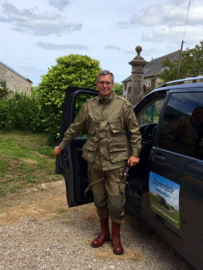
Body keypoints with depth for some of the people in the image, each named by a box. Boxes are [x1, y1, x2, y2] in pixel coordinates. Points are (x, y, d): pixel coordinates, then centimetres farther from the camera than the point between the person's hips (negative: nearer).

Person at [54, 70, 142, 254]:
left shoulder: (123, 105, 0)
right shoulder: (89, 106, 6)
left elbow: (135, 131, 3)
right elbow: (74, 129, 15)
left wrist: (135, 153, -4)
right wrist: (61, 146, 21)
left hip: (116, 160, -3)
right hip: (95, 160, 3)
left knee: (116, 202, -1)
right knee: (99, 199, 14)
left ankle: (116, 236, 23)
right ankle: (104, 232, 36)